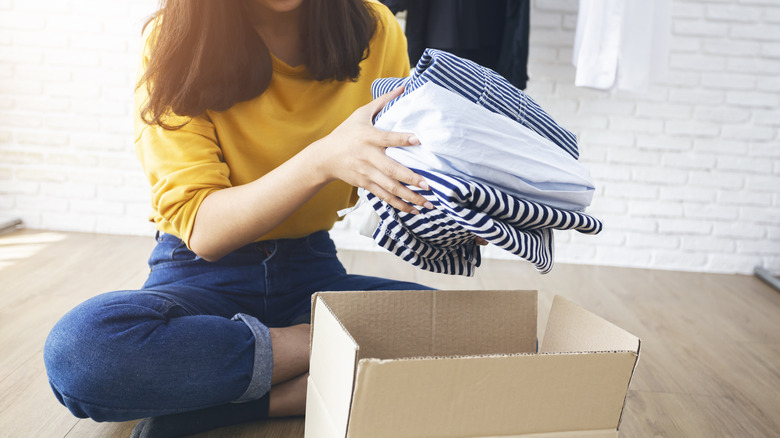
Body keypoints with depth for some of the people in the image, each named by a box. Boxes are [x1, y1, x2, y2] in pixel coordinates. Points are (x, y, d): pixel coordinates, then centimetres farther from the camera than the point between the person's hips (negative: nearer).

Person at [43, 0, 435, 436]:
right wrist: (324, 159, -33)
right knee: (80, 347, -33)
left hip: (313, 269, 3)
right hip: (204, 273, -2)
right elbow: (202, 231, -19)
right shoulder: (174, 41, -12)